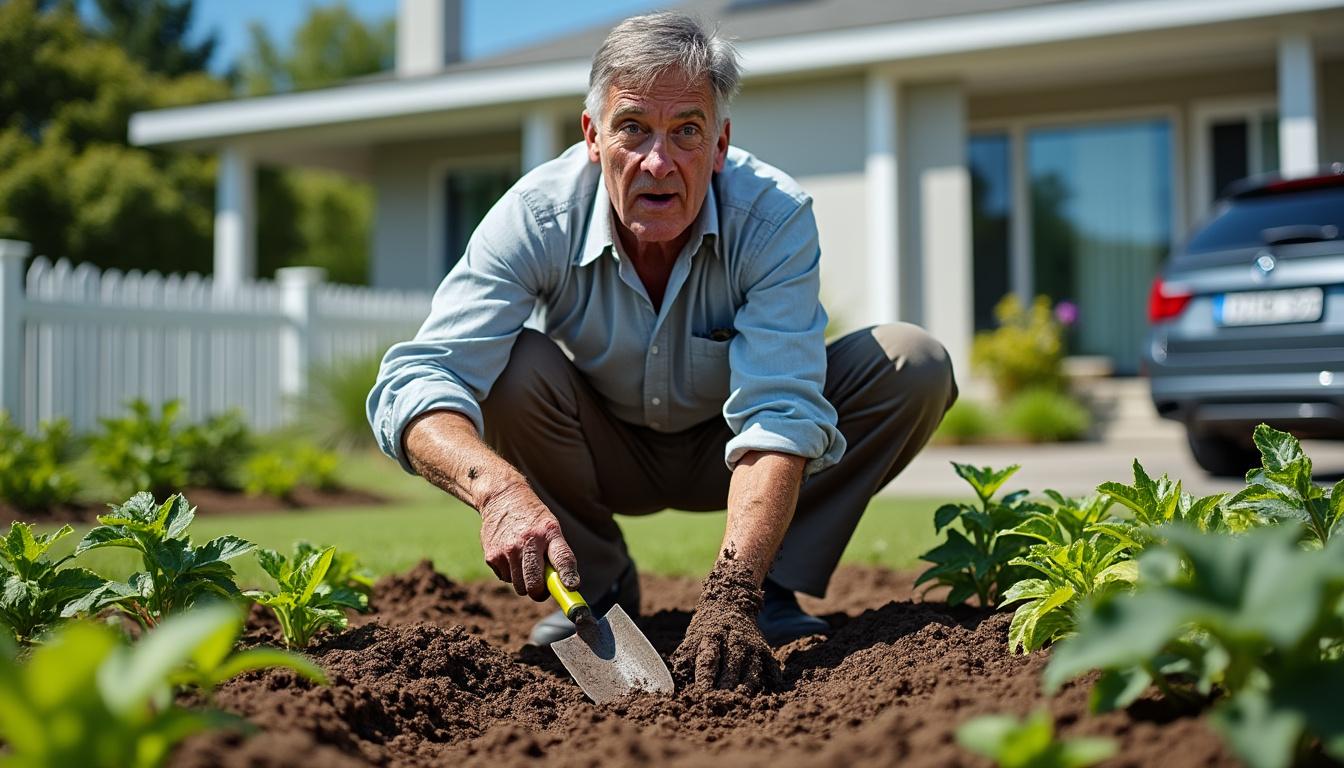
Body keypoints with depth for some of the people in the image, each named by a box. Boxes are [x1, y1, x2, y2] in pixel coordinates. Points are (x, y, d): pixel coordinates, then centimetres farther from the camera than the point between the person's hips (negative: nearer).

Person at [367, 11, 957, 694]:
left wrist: (732, 594, -51)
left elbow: (777, 415, -37)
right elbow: (415, 381, -36)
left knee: (915, 365, -23)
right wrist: (499, 487, -58)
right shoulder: (537, 217, -27)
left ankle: (772, 588, -9)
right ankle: (596, 584, -7)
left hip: (725, 450, 0)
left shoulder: (775, 216, -28)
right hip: (604, 454, 0)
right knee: (511, 366, -32)